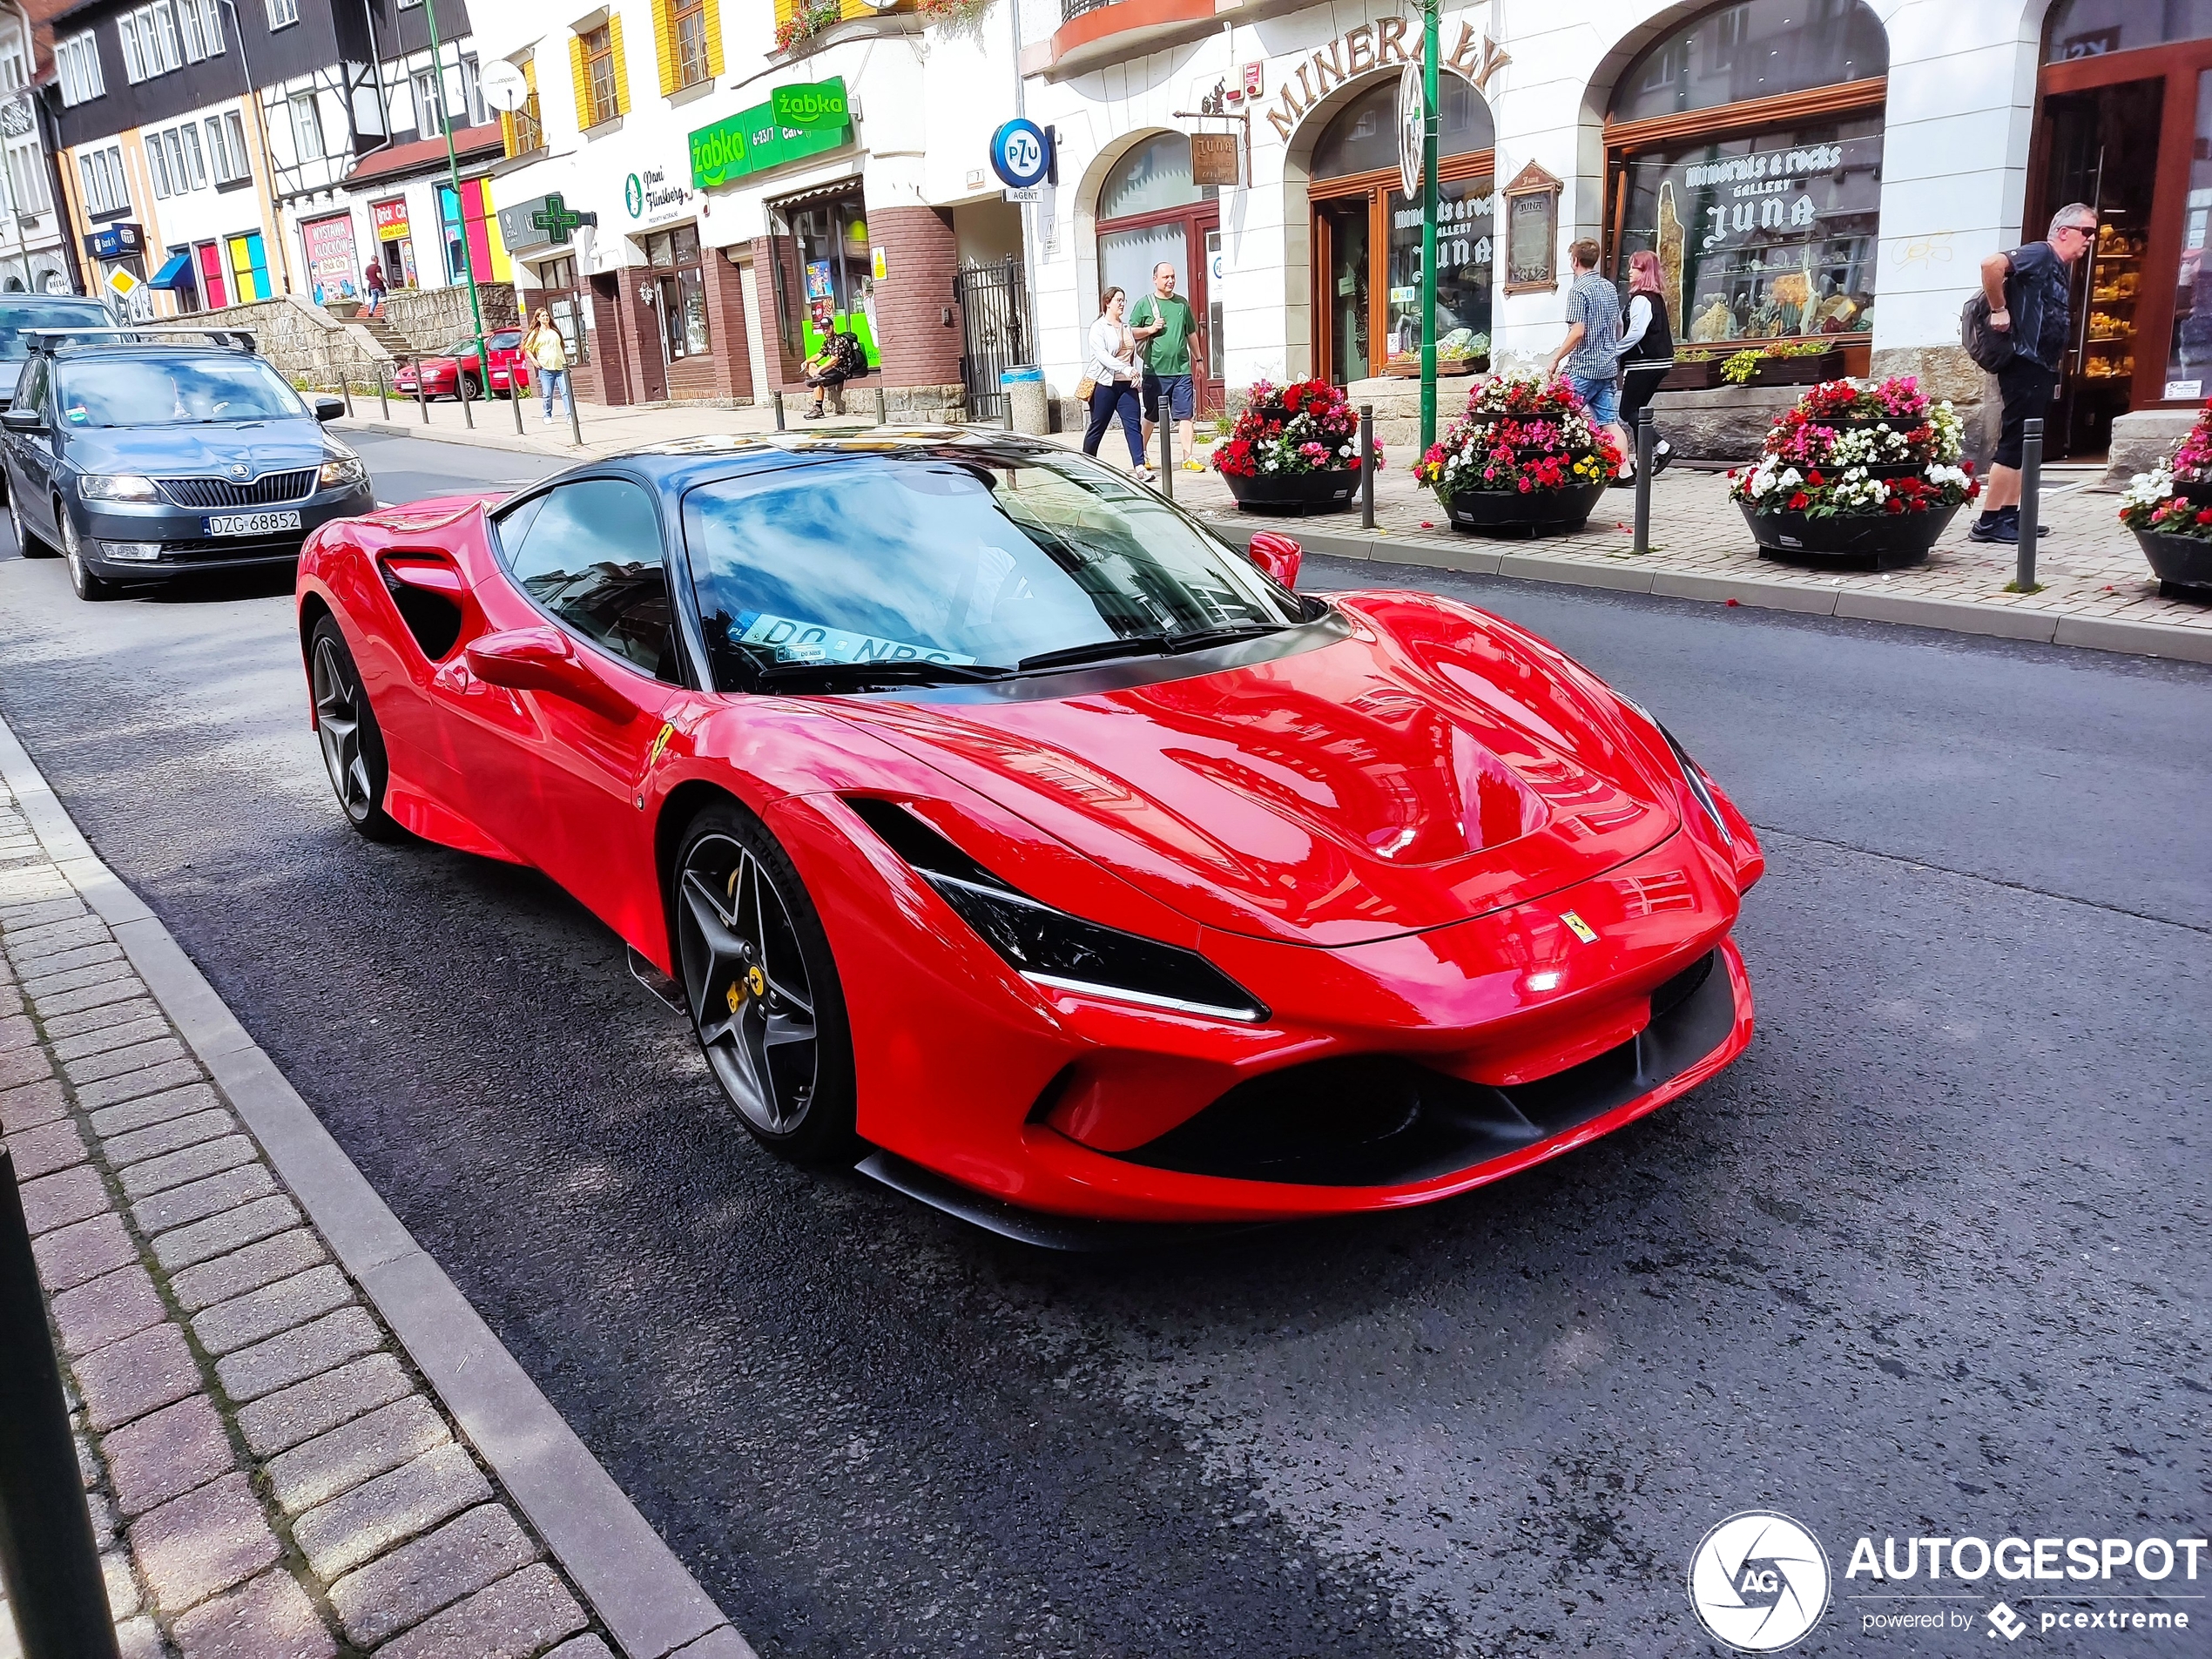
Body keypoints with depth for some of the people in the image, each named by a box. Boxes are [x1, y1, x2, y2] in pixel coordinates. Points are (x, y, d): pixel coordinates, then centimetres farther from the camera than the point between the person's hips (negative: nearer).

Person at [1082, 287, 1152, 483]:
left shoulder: (1127, 327, 16)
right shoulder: (1098, 327, -3)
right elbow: (1102, 356, -16)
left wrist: (1135, 375, 10)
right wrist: (1125, 369, -26)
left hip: (1126, 385, 5)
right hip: (1105, 384, -5)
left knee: (1133, 424, -8)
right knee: (1097, 427, 3)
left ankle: (1140, 467, -15)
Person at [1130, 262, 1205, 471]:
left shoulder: (1182, 303, 12)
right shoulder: (1145, 303, 2)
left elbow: (1191, 334, 20)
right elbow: (1131, 332, 4)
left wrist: (1199, 359, 21)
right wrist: (1150, 329, -11)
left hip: (1182, 369, 2)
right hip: (1155, 370, -2)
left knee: (1185, 414, -2)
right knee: (1151, 415, 8)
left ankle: (1189, 458, 1)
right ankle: (1141, 455, 23)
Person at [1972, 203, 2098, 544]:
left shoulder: (2064, 269, 18)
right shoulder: (2040, 254, -10)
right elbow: (1991, 264, -27)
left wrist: (2057, 367, 17)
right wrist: (1998, 310, -21)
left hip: (2043, 368, 10)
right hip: (2024, 365, -10)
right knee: (2014, 441, -10)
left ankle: (2010, 514, 16)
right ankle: (1988, 523, -10)